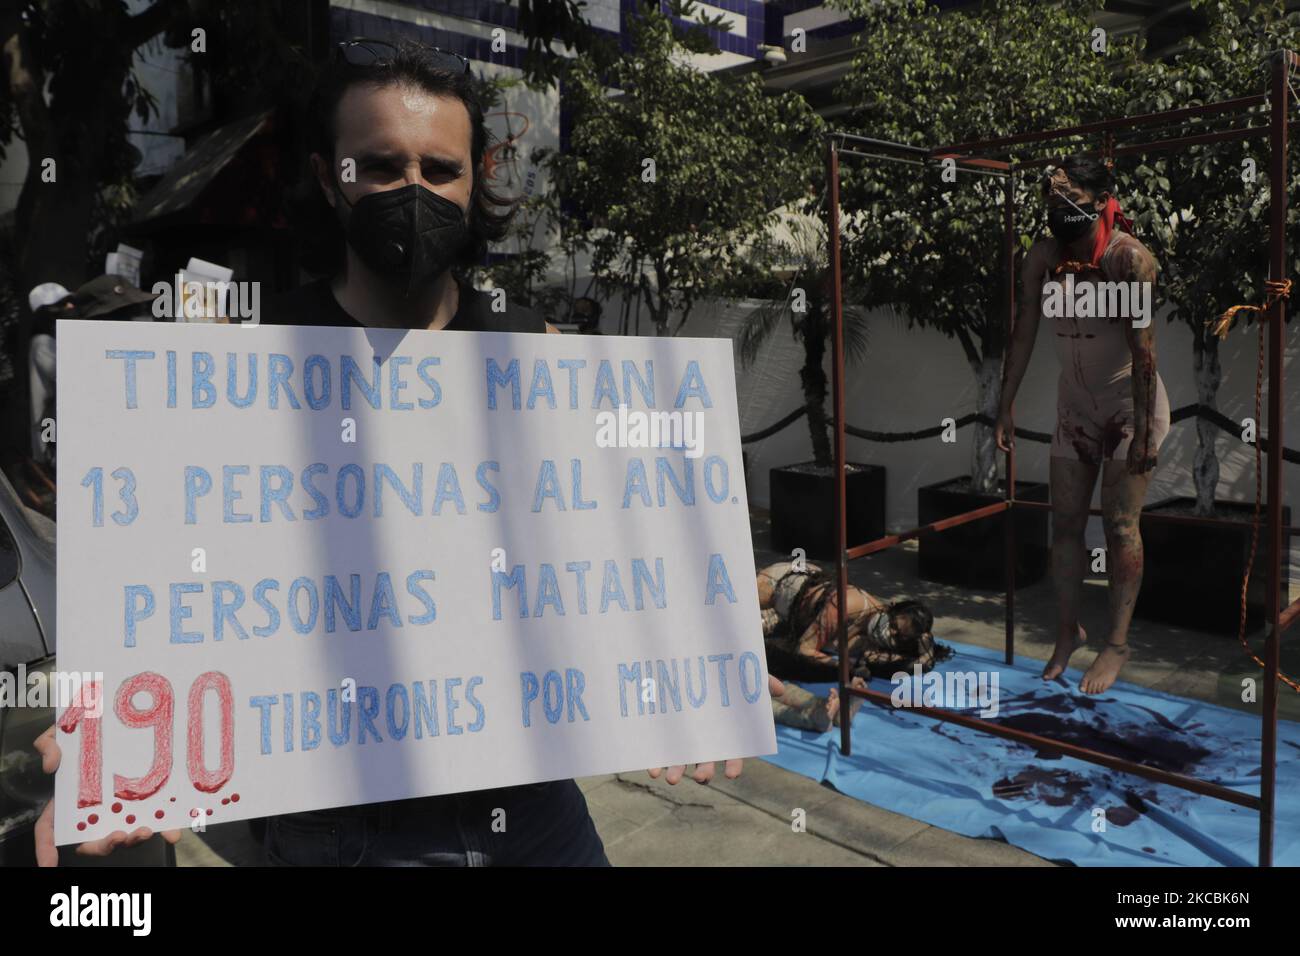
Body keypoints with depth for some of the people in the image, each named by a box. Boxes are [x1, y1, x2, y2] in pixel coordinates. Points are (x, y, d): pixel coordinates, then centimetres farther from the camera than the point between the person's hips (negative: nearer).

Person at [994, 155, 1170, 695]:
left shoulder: (1129, 257, -20)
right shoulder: (1042, 256, -5)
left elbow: (1142, 347, -22)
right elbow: (1024, 333, 1)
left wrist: (1144, 429, -23)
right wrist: (1005, 407, 2)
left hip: (1129, 403, -5)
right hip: (1075, 405, 5)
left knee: (1120, 524, -3)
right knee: (1065, 522, 6)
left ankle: (1117, 642, 8)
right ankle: (1068, 631, 20)